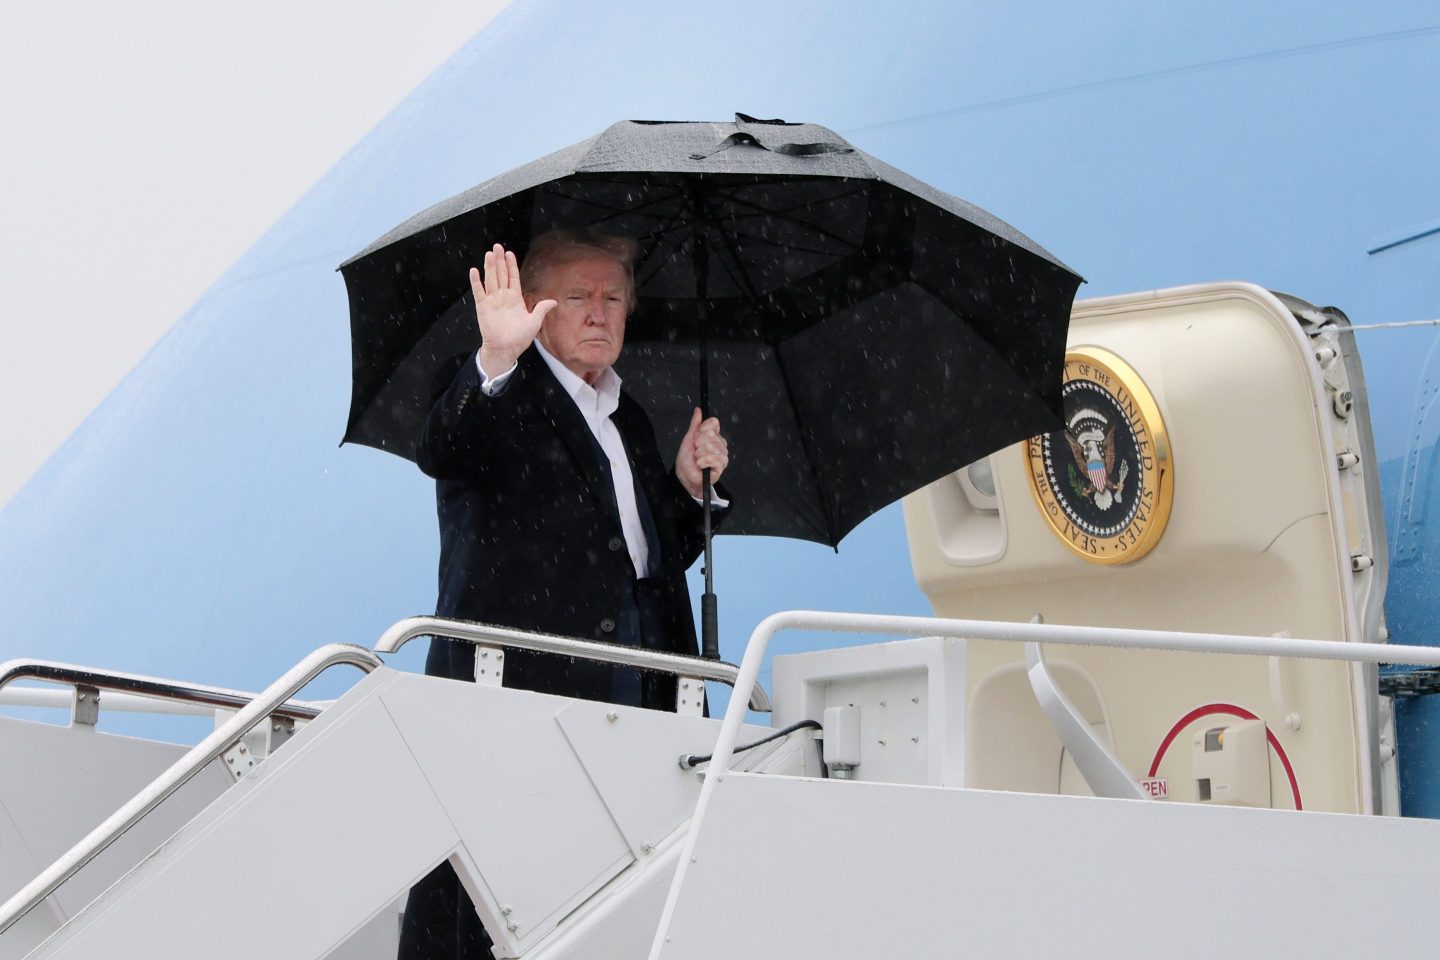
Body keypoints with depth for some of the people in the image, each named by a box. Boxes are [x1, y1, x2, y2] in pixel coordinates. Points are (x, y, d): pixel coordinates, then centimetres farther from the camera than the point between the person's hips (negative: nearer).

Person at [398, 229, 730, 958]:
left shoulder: (629, 421, 26)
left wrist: (690, 488, 12)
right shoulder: (496, 393, 6)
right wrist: (495, 362, -33)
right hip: (518, 681, -6)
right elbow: (439, 454, -18)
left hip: (634, 689, 6)